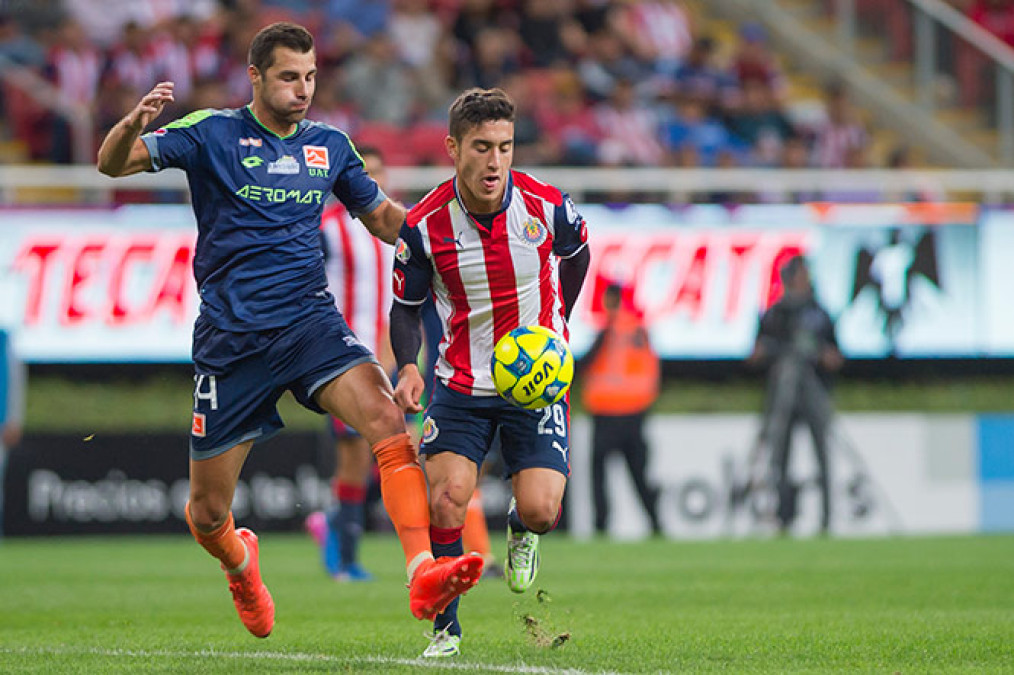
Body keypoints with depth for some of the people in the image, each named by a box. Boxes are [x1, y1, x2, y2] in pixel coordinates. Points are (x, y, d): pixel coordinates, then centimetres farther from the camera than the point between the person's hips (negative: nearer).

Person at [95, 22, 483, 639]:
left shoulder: (331, 145, 11)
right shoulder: (212, 134, 0)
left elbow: (382, 217, 24)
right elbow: (113, 163, -7)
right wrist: (136, 122, -30)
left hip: (311, 321, 2)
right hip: (230, 336, -2)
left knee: (386, 417, -28)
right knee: (208, 513, 4)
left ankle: (423, 574, -38)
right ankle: (241, 564, 41)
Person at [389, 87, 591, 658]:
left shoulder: (546, 205, -12)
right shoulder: (424, 226, -13)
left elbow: (576, 253, 12)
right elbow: (406, 306, 2)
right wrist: (408, 367, -15)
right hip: (461, 384, 0)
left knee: (540, 510, -14)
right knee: (445, 499, -17)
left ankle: (521, 532, 27)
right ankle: (446, 629, 2)